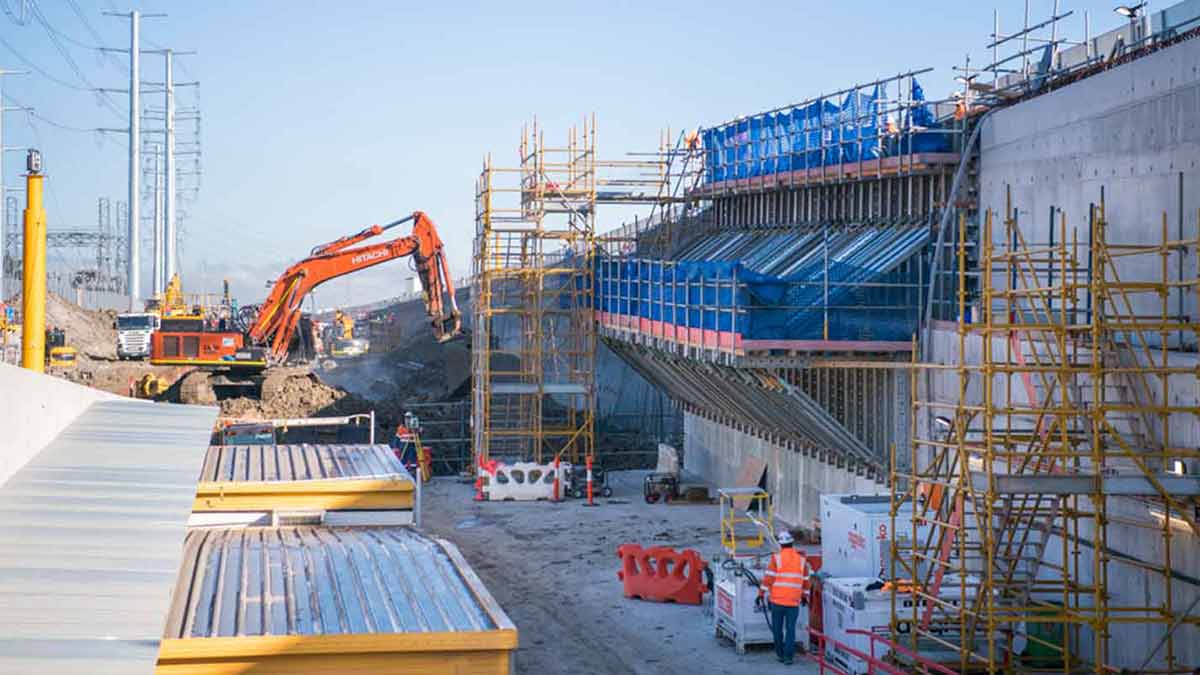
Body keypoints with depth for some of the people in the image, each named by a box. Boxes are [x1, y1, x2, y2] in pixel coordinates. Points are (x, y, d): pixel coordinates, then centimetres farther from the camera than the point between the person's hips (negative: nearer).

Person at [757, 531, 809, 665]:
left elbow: (768, 578, -7)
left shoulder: (777, 558, -5)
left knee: (777, 628, 11)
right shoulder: (801, 560, 5)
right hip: (794, 601, 2)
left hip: (777, 600, -2)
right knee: (790, 629, 4)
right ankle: (788, 656, -3)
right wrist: (804, 596, 27)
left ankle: (780, 654, 18)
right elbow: (805, 581, 14)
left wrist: (761, 593, 0)